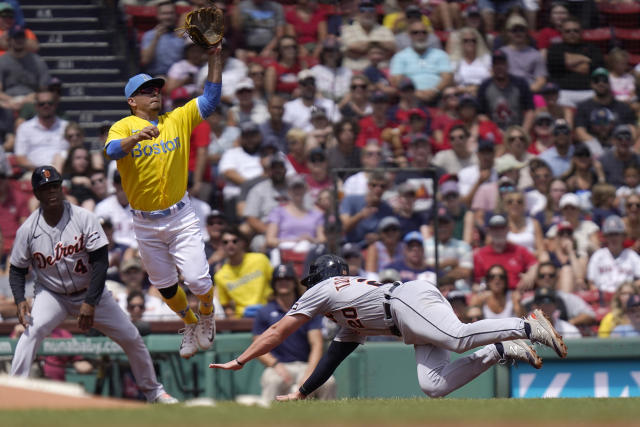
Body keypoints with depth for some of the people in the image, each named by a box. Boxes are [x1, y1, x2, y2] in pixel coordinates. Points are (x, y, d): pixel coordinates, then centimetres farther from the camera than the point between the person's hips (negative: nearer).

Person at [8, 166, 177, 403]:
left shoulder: (83, 218, -16)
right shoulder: (28, 230, -13)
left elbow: (100, 261, -17)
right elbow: (17, 270, -3)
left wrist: (90, 303, -25)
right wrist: (20, 300, -23)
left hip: (91, 293, 1)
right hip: (52, 295, -1)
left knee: (131, 337, -1)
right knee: (31, 331, -29)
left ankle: (152, 390, 22)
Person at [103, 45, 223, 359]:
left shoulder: (178, 120, 3)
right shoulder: (123, 127, -7)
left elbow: (210, 99, 0)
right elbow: (112, 151, -27)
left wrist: (215, 58, -9)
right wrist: (136, 137, -47)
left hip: (181, 218, 0)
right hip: (145, 224, 0)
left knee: (197, 279, -10)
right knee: (164, 284, 13)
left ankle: (207, 313, 23)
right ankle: (190, 324, 40)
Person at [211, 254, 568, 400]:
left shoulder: (322, 290, 22)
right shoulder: (351, 323, 41)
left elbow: (277, 333, 24)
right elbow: (333, 359, 45)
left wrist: (239, 362, 30)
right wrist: (300, 394, 48)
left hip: (410, 300, -7)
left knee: (460, 337, -31)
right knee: (434, 386, -11)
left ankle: (528, 327, -39)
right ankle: (502, 350, -16)